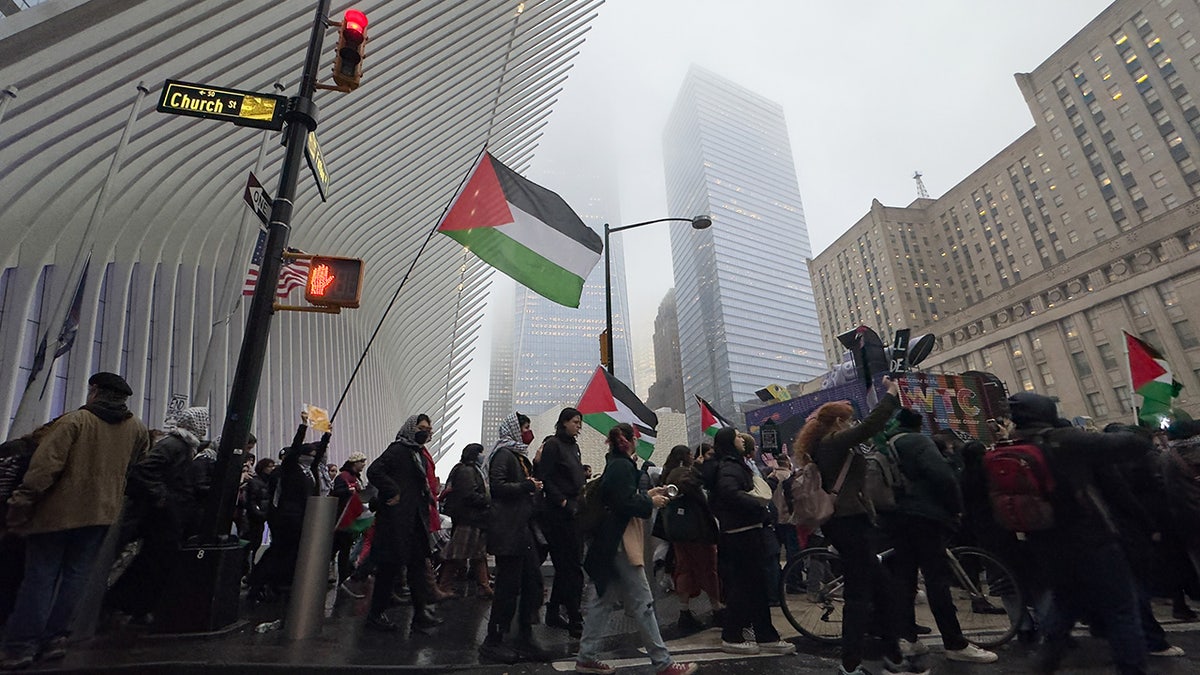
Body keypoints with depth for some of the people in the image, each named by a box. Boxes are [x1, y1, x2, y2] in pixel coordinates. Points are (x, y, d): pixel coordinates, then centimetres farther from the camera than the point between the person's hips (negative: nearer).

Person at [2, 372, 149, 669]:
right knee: (76, 575, 12)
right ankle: (55, 638, 14)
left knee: (41, 575, 4)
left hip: (59, 509, -3)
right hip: (102, 512, 4)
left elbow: (45, 465, -16)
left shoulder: (76, 420, -9)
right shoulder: (137, 428, 6)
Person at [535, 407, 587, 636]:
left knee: (565, 566, 15)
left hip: (574, 512, 9)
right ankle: (575, 621, 0)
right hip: (560, 514, -9)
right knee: (572, 567, -6)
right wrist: (562, 501, -17)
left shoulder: (573, 446, 17)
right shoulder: (552, 444, -9)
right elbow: (544, 479, -15)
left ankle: (553, 613, 27)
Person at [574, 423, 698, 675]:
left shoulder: (614, 465, 13)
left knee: (605, 600, 14)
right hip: (620, 543, -10)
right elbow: (625, 504, -23)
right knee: (642, 603, -1)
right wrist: (650, 502, -9)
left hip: (611, 543, 10)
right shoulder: (623, 466, -17)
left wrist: (646, 494, 13)